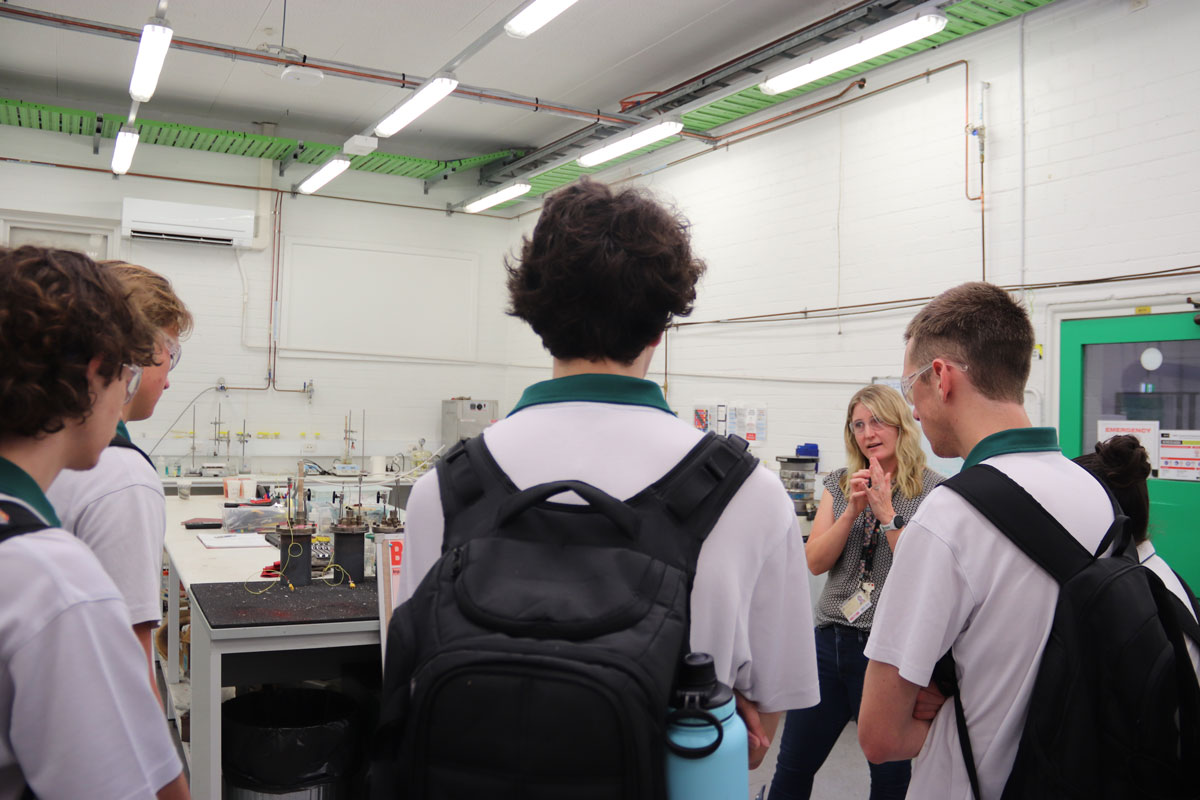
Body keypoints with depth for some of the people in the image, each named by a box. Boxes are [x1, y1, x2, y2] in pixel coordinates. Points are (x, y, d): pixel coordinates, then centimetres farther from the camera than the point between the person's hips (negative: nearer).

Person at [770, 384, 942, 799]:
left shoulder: (932, 491, -6)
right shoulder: (840, 485, 7)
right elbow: (815, 562, -2)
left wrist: (886, 511, -20)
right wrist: (853, 509, -13)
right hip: (831, 638, 4)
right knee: (792, 766, 14)